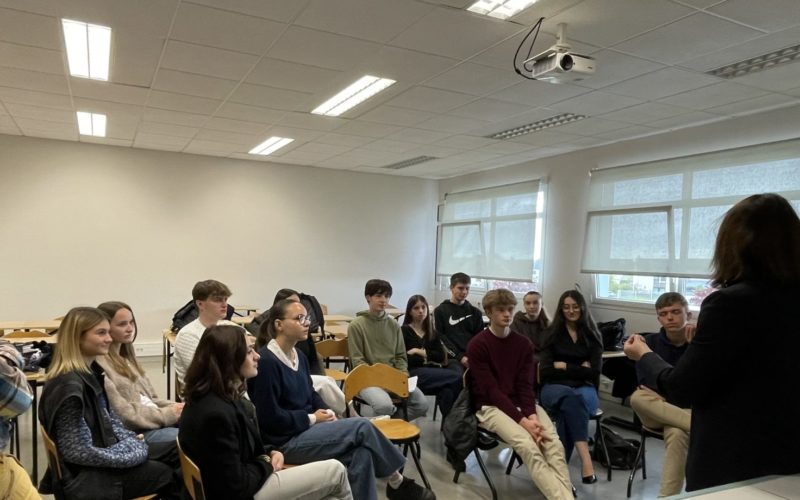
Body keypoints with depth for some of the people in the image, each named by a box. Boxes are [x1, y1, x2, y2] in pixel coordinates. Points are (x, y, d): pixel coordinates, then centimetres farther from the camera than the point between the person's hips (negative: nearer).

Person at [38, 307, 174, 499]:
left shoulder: (91, 372, 4)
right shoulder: (69, 385, -24)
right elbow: (79, 452, -24)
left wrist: (133, 440, -2)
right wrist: (133, 452, -16)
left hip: (99, 463, 8)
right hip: (85, 478, -8)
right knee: (170, 474, -5)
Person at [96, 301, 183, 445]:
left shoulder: (125, 357, 18)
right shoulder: (99, 365, -11)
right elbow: (120, 413, -16)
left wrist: (173, 407, -2)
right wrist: (166, 414, -15)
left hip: (155, 419, 8)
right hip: (133, 432, -8)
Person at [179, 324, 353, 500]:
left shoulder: (223, 397, 2)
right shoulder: (216, 414, -30)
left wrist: (271, 453, -1)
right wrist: (267, 464, -9)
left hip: (249, 482, 10)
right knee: (336, 471, -2)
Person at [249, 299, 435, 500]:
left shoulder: (299, 355, 10)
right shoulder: (266, 362, -18)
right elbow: (270, 417, -19)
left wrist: (326, 412, -1)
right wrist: (313, 418, -13)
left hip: (307, 429, 8)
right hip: (286, 441, -8)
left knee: (361, 454, -18)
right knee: (362, 427, -17)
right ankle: (398, 483, 0)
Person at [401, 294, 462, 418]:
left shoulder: (431, 333, 22)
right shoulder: (404, 331, 6)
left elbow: (441, 357, 6)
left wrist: (420, 352, -4)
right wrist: (428, 359, -2)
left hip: (432, 372, 5)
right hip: (414, 373, -5)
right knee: (457, 377, -27)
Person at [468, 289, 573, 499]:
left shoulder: (523, 344, 6)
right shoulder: (477, 345, -9)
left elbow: (526, 385, 1)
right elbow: (491, 390, -13)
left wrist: (532, 415, -19)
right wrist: (523, 421, -21)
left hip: (522, 403, 5)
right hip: (491, 406, -4)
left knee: (554, 444, -23)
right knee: (528, 446, -30)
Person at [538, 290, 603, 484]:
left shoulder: (592, 336, 8)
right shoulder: (552, 334, 6)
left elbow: (594, 373, -1)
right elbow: (545, 371, -3)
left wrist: (563, 366, -5)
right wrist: (578, 369, -5)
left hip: (585, 389, 1)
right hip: (554, 388, -1)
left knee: (572, 404, -36)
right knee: (570, 398, -38)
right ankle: (585, 458, -50)